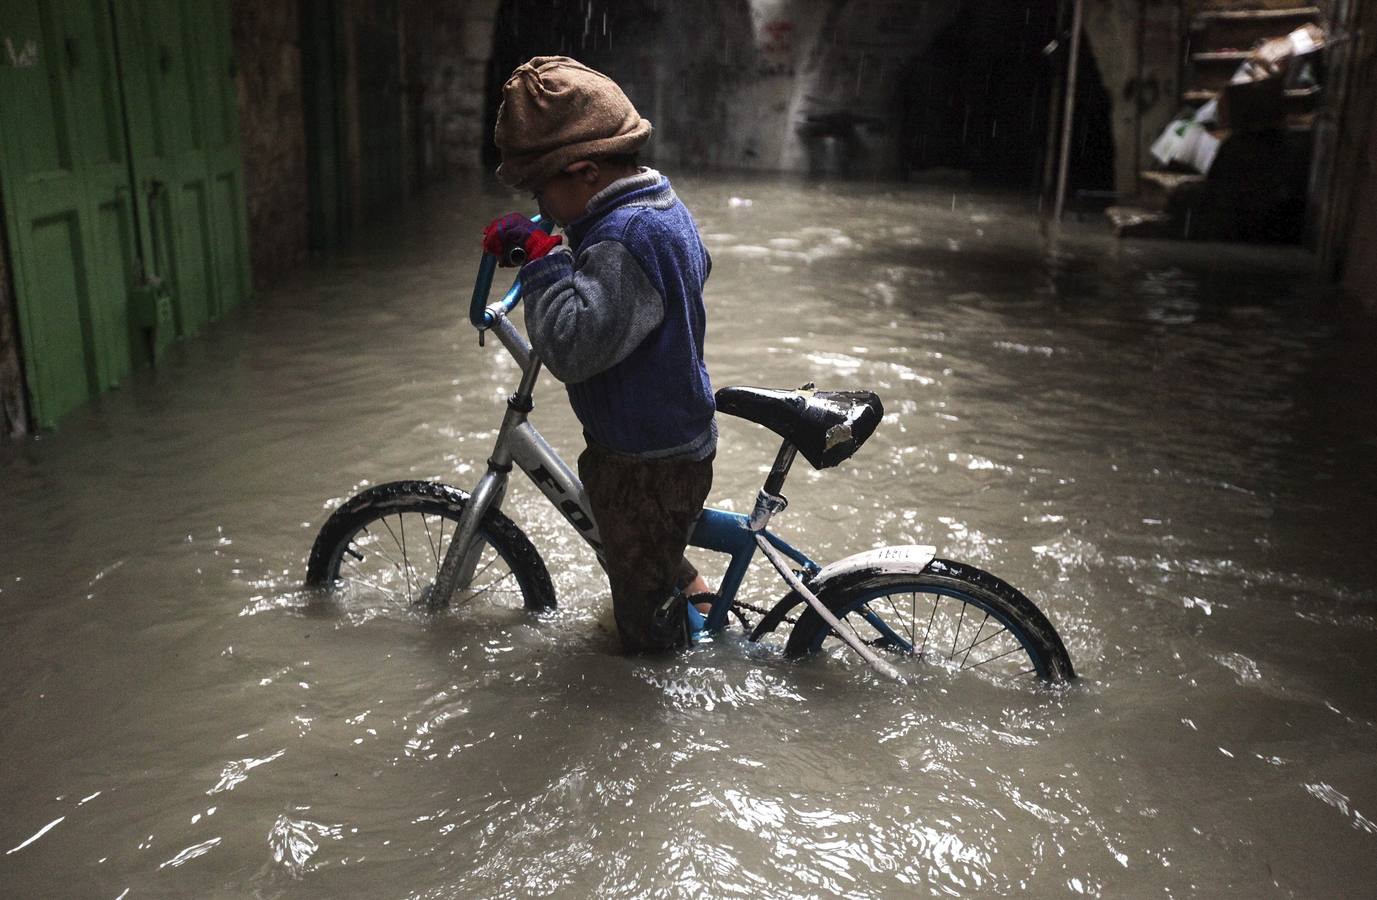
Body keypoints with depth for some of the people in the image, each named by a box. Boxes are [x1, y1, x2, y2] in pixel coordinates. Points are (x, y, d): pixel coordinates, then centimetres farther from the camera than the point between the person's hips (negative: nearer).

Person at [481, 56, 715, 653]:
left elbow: (571, 347, -39)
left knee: (647, 626, 10)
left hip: (649, 464, -10)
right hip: (677, 440, 10)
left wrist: (540, 258, -31)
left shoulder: (626, 240, -30)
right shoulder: (663, 206, 3)